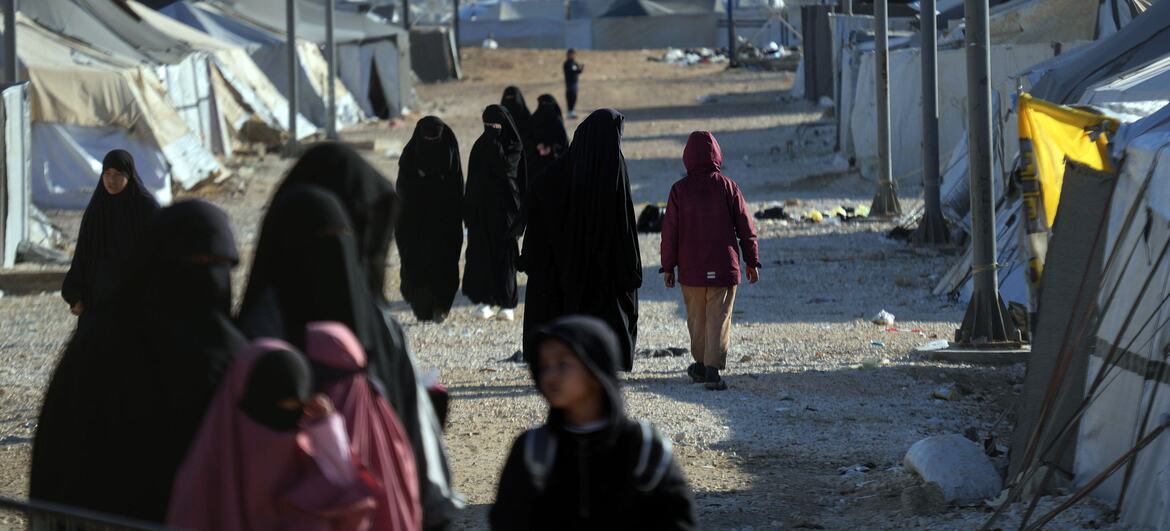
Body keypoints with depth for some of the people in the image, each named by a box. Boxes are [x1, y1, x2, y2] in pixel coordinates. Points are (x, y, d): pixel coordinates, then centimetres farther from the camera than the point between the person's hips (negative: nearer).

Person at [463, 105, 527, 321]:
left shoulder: (514, 147, -3)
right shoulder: (480, 146, 10)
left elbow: (505, 168, -22)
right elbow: (472, 180, 11)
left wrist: (495, 141, -18)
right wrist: (468, 209, 7)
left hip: (504, 207, -4)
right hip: (481, 208, 4)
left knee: (504, 253, -3)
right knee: (481, 252, 0)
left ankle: (507, 304, 2)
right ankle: (486, 300, 5)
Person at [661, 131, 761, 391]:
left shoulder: (679, 190, -4)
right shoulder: (727, 186, -4)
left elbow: (670, 231, -2)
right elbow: (746, 227, 0)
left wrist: (668, 267, 7)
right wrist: (752, 262, 9)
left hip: (691, 269, 1)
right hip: (724, 268, -1)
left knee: (696, 318, 17)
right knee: (718, 318, 0)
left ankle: (702, 364, 28)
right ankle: (712, 370, -11)